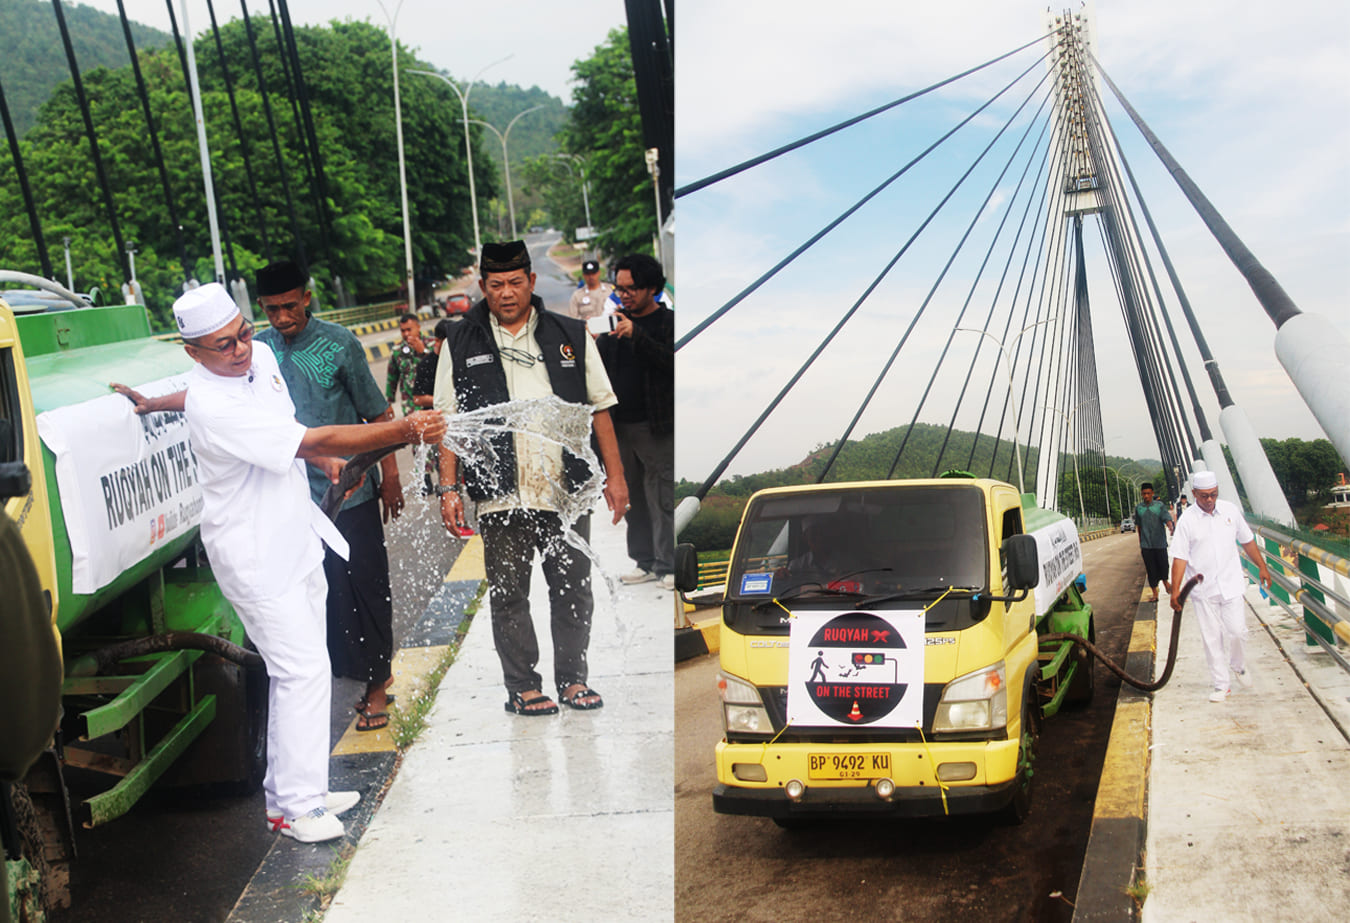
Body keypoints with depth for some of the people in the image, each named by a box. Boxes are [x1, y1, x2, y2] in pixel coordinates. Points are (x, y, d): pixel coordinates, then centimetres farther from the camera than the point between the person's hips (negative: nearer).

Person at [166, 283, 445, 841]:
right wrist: (404, 430, -36)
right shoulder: (214, 408, -27)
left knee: (300, 670, 14)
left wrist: (325, 458, 6)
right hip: (256, 555, -9)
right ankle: (294, 806, 0)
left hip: (297, 540, 9)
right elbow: (312, 441, -32)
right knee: (303, 669, -10)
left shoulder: (262, 357, 2)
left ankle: (293, 791, 25)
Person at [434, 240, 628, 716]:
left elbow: (599, 408, 11)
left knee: (573, 589, 6)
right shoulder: (460, 345, 6)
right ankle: (522, 686, 14)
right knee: (508, 593, 3)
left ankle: (572, 678, 19)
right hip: (500, 495, -1)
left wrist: (615, 475, 6)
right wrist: (449, 488, 0)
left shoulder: (571, 336, 9)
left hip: (567, 492, 1)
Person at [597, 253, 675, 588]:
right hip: (621, 426, 6)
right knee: (634, 498, 10)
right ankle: (645, 562, 17)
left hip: (656, 428, -6)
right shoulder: (616, 322, 14)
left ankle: (668, 565, 2)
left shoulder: (668, 322, -2)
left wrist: (637, 335, -27)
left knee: (663, 498, -5)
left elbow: (672, 361, -19)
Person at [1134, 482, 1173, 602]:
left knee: (1163, 564, -1)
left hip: (1160, 543, -2)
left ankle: (1165, 582, 31)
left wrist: (1170, 527, -34)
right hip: (1146, 545, 2)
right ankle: (1154, 594, 11)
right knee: (1150, 569, 2)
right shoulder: (1138, 508, 7)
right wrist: (1140, 543, 15)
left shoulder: (1160, 505, 0)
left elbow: (1167, 518, -12)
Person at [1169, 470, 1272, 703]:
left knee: (1237, 631, -2)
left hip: (1230, 584, 1)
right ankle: (1221, 684, 13)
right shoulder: (1187, 521, -7)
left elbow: (1247, 541, 14)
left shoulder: (1230, 510, 1)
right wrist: (1175, 590, -16)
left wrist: (1262, 566, 15)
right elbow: (1180, 558, -9)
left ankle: (1239, 666, 28)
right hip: (1202, 590, -1)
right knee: (1211, 637, 2)